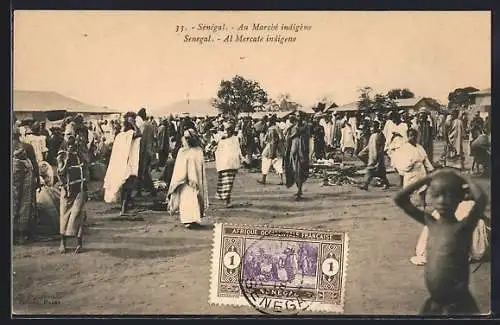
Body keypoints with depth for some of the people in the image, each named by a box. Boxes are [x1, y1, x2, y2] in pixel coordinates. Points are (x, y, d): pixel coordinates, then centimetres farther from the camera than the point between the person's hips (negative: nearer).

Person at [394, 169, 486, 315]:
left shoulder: (463, 226, -12)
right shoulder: (430, 223, 3)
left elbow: (481, 198, -29)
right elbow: (400, 199, 3)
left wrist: (464, 179, -11)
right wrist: (427, 178, 0)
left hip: (458, 304, -6)